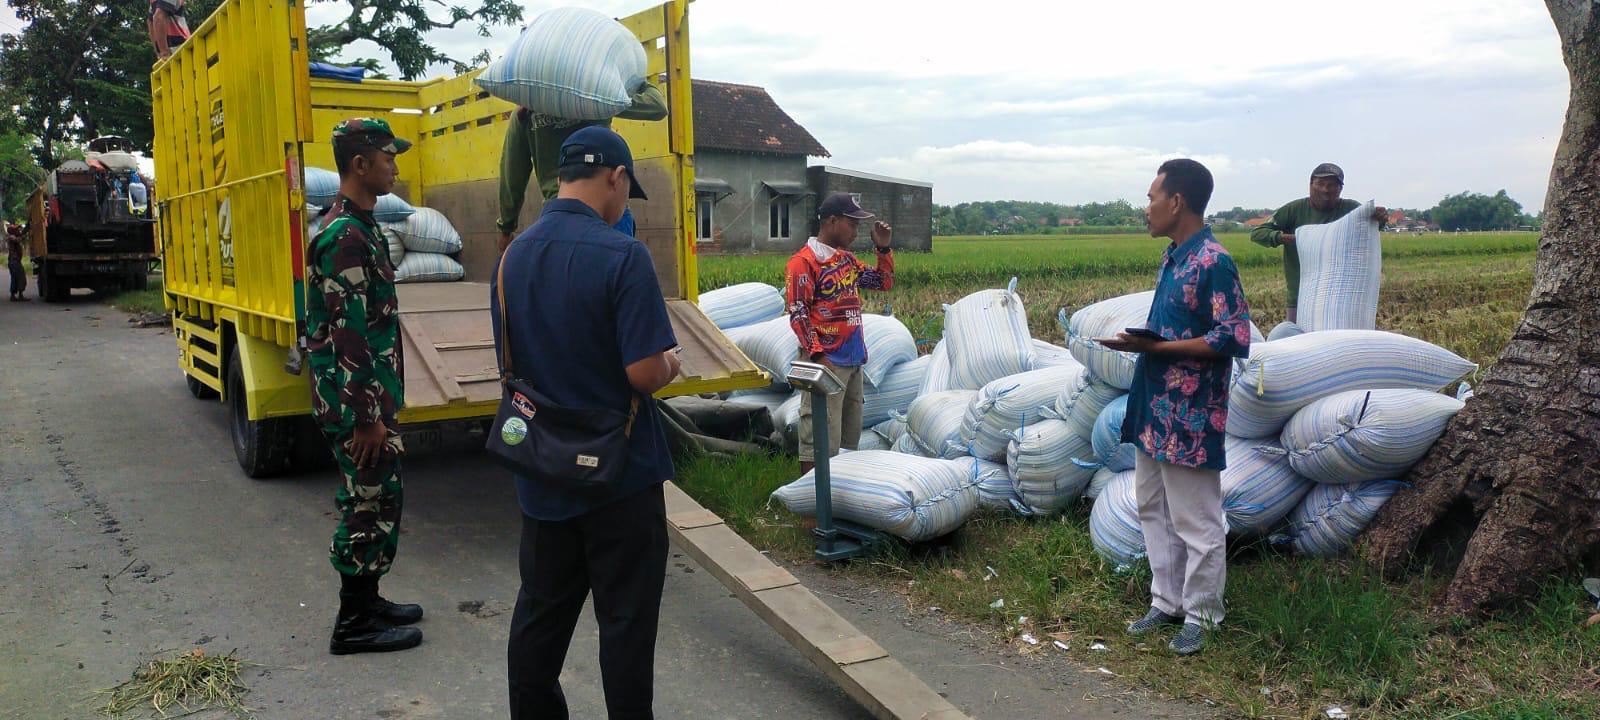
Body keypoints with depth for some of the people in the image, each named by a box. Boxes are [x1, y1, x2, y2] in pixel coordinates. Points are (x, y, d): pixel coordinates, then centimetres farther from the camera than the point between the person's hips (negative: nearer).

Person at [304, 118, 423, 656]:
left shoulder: (360, 227, 13)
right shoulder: (344, 237, -19)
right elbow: (348, 335, -22)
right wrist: (366, 417, -21)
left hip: (372, 397, 10)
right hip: (356, 403, -10)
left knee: (376, 501, 17)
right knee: (371, 505, -1)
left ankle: (366, 602, 30)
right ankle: (354, 624, 11)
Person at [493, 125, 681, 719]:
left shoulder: (513, 257, 2)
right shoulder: (622, 256, -19)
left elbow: (511, 363, 11)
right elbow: (646, 373, -22)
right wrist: (669, 364, -1)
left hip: (543, 476, 6)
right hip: (619, 475, -6)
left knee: (541, 612, 18)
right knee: (626, 622, 7)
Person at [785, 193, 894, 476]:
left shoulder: (847, 259, 15)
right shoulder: (804, 262, -10)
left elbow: (884, 282, 23)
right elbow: (798, 314, -15)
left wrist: (883, 248, 9)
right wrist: (817, 355, -22)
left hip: (854, 360, 9)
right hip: (828, 361, -9)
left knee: (850, 436, 15)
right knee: (821, 441, -8)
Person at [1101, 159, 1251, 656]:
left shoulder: (1214, 263, -17)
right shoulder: (1172, 257, 11)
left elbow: (1235, 339, -21)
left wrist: (1156, 347, -21)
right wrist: (1138, 341, 2)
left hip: (1190, 418, -9)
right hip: (1155, 409, 10)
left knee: (1195, 522, 4)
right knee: (1153, 510, 18)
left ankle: (1199, 616, 19)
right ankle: (1166, 603, 31)